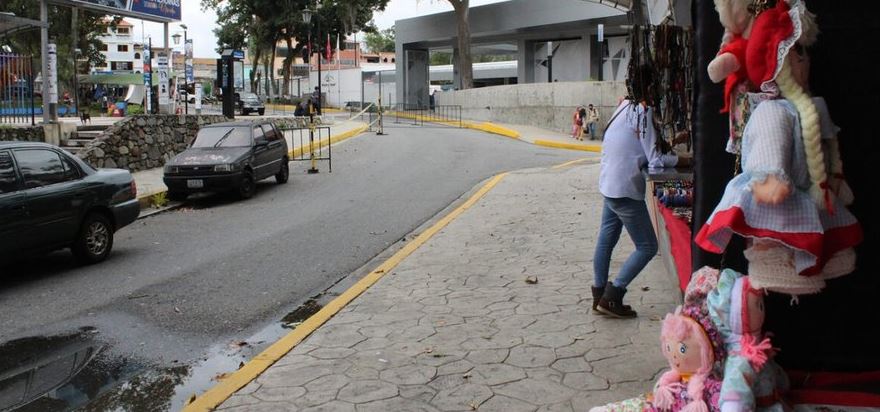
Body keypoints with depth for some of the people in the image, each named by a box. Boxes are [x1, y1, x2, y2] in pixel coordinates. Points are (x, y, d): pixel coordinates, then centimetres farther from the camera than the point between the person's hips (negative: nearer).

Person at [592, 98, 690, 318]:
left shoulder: (626, 105, 10)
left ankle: (600, 296, 24)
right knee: (647, 246, 1)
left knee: (606, 240, 15)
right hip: (626, 190, -9)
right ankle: (611, 297, 2)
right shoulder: (643, 110, -17)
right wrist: (687, 160, -4)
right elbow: (655, 159, -16)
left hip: (609, 185, 9)